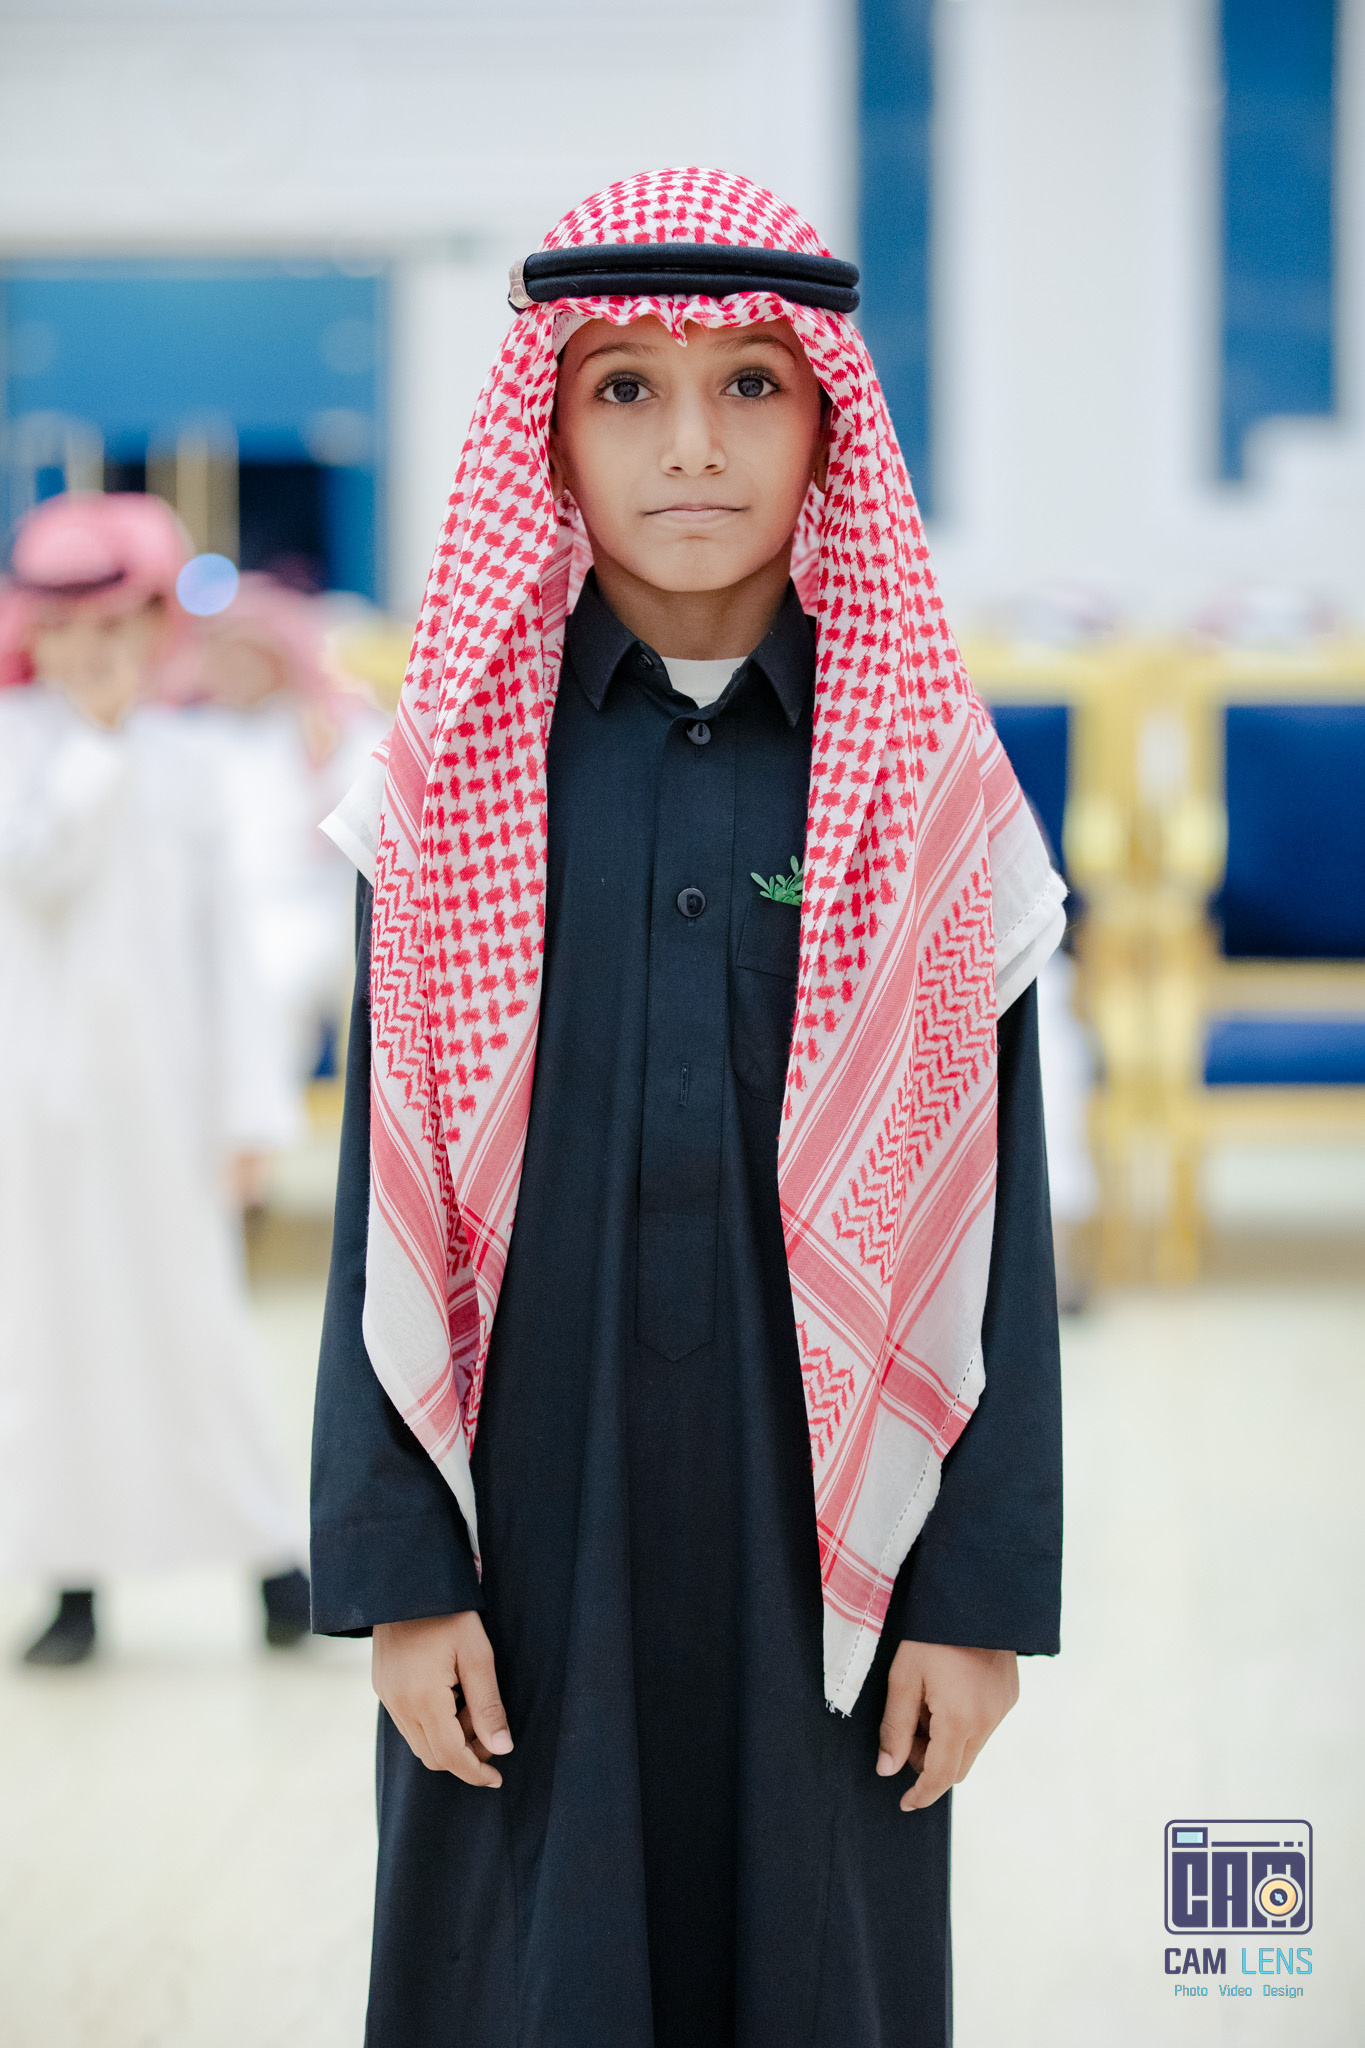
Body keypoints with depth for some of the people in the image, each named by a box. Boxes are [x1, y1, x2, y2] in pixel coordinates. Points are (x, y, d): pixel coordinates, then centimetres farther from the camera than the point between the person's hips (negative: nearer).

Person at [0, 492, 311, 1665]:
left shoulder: (183, 764, 5)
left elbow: (221, 943, 6)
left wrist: (248, 1103, 3)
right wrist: (98, 742, -16)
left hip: (165, 1083, 1)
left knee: (199, 1318, 1)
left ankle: (272, 1544, 13)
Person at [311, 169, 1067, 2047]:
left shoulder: (926, 785, -1)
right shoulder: (461, 780, 0)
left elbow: (994, 1208, -1)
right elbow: (393, 1197, 0)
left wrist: (984, 1589, -4)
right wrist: (396, 1569, -5)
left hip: (824, 1536, 0)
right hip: (530, 1519, 0)